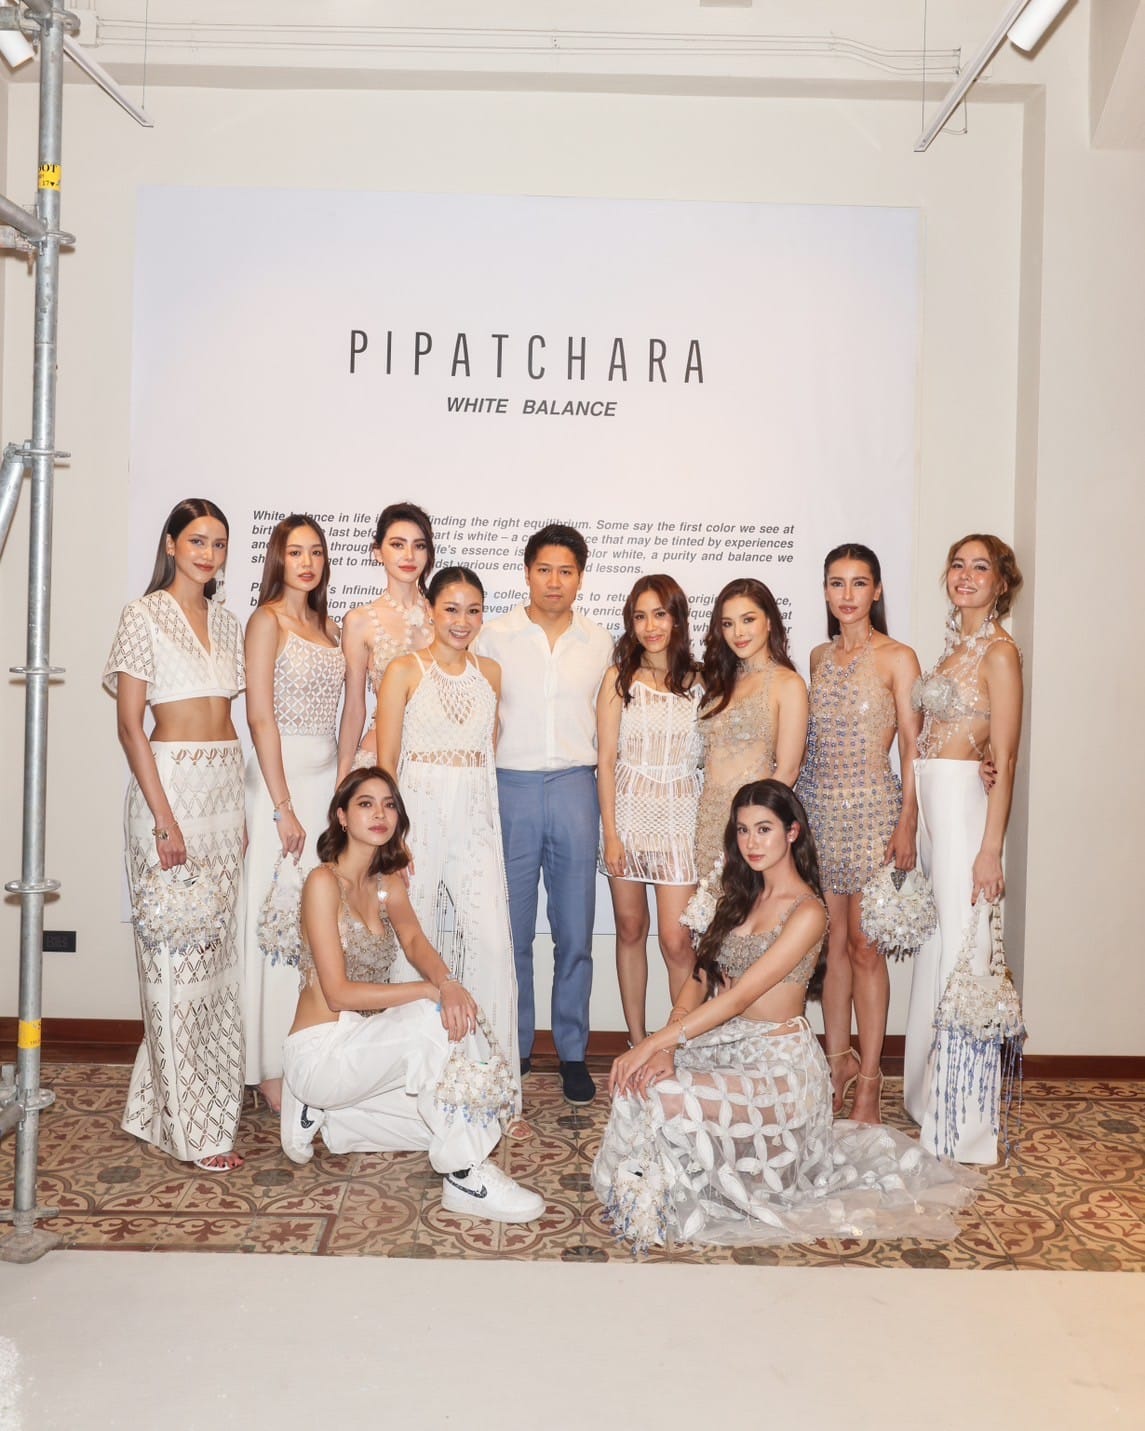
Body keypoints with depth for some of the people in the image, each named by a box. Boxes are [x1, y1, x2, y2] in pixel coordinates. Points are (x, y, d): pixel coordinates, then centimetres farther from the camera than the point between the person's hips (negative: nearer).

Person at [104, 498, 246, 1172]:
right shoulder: (145, 616, -5)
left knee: (219, 948, 10)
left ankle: (214, 1098, 23)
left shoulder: (227, 623, 14)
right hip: (171, 783, -6)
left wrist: (242, 806, 9)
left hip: (227, 785, 6)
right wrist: (164, 817, -16)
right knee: (176, 950, -3)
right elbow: (129, 722, -10)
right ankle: (192, 1125, 6)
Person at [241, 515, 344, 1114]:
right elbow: (260, 717, -12)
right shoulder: (267, 620, -5)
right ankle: (274, 1070, 6)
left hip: (327, 778, 7)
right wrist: (283, 808, -15)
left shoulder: (329, 626, 15)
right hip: (281, 777, -6)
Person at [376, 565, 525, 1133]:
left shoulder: (491, 673, 11)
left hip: (476, 820, 3)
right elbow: (385, 761, -3)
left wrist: (489, 821, 12)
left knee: (492, 944, -5)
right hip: (418, 814, -3)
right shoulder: (405, 671, 0)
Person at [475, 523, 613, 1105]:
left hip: (575, 788, 1)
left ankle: (572, 1051, 18)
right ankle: (514, 1048, 19)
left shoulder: (599, 643, 9)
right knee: (511, 931, 6)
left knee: (574, 932, 5)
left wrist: (608, 798, 12)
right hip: (511, 788, -1)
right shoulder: (494, 637, 4)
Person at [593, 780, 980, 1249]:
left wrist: (657, 1041, -25)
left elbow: (741, 994, -21)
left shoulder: (807, 911, -15)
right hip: (724, 1046, 7)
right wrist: (665, 1044, -15)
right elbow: (699, 978, 2)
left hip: (779, 1063, -7)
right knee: (635, 1078, -17)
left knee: (664, 1099, -27)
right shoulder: (740, 896, 10)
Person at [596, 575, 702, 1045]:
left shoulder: (699, 681, 2)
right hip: (628, 810, 1)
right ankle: (637, 1044, 21)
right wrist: (610, 832, -6)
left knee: (676, 940, -6)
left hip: (679, 815, -1)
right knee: (630, 930, 9)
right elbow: (606, 760, -1)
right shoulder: (619, 679, 1)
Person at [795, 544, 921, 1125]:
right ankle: (838, 1058, 20)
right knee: (831, 940, 9)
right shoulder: (819, 657, 13)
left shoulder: (897, 658, -3)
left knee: (864, 945, -3)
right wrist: (793, 809, 12)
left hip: (871, 805, -5)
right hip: (816, 804, 5)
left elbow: (912, 744, -5)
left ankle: (868, 1082, 6)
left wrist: (907, 823, -11)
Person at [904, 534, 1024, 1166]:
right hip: (930, 804, 8)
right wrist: (909, 825, 13)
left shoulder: (999, 652, -9)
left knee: (958, 948, -3)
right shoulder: (954, 645, 16)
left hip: (964, 803, -8)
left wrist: (990, 849, -18)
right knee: (934, 948, 14)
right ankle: (931, 1095, 27)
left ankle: (964, 1122, 8)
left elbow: (1004, 760, -14)